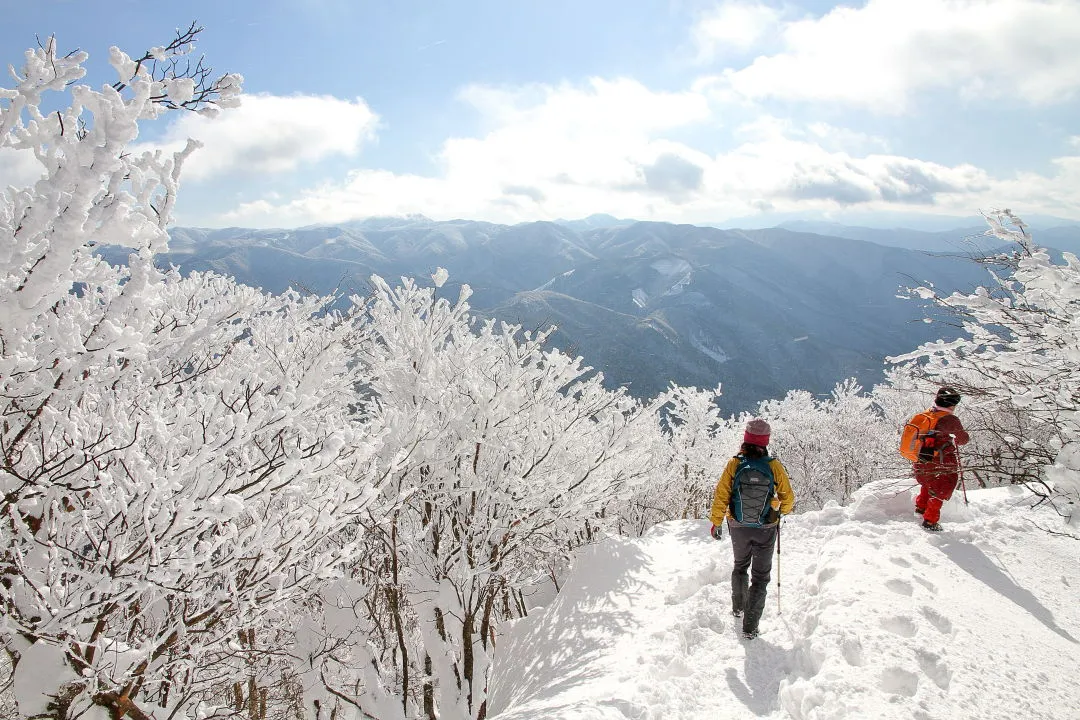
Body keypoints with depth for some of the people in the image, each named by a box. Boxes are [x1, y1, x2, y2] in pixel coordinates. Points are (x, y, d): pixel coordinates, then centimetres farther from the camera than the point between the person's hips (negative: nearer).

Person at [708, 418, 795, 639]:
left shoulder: (734, 464, -15)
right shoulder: (774, 466, -15)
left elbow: (721, 496, -9)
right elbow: (788, 498, -4)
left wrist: (716, 522, 4)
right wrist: (782, 511, 19)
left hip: (739, 528, 2)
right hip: (766, 530, -1)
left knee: (740, 565, 27)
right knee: (761, 575, 11)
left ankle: (738, 607, 43)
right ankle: (750, 626, 10)